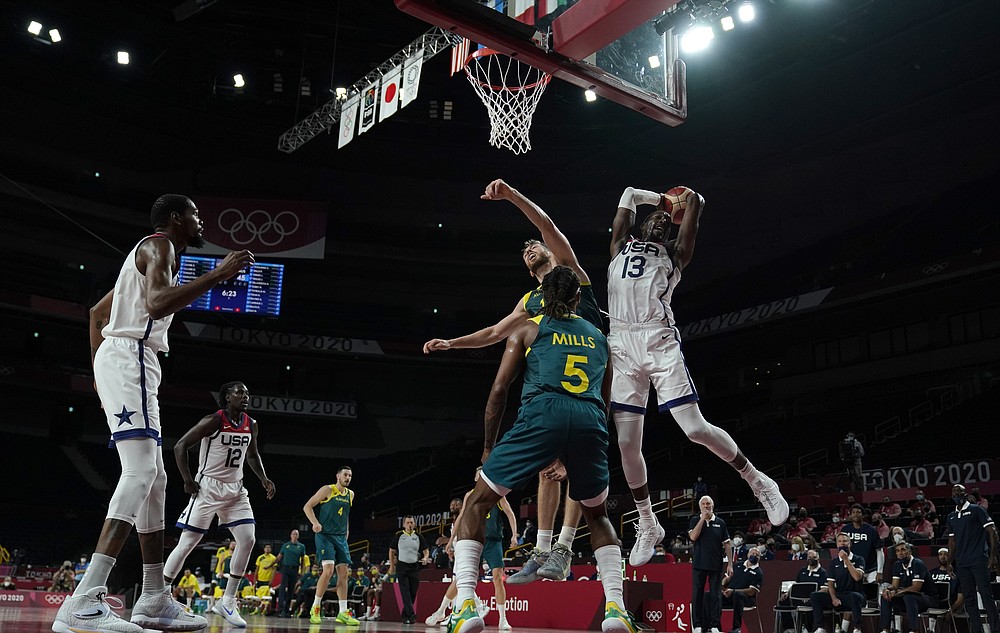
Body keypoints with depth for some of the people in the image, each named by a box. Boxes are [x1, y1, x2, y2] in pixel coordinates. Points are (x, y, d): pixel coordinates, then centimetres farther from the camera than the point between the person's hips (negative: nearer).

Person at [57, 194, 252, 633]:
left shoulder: (149, 252, 26)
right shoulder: (160, 245, -4)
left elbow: (97, 312, 31)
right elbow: (157, 304, -24)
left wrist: (101, 372, 31)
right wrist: (218, 274, -22)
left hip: (118, 361, 11)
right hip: (129, 356, -11)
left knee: (154, 478, 9)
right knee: (140, 472, -22)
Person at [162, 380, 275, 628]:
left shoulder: (251, 425, 4)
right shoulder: (214, 420, -14)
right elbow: (180, 446, -10)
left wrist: (264, 479, 6)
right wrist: (188, 480, -16)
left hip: (235, 489, 6)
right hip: (208, 487, -6)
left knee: (247, 540, -6)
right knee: (187, 543, -5)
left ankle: (227, 602, 3)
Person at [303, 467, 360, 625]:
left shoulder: (350, 494, 12)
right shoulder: (327, 490, -6)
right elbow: (307, 506, -6)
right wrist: (315, 522, -20)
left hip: (341, 537, 6)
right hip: (325, 535, -6)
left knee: (344, 572, 1)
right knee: (328, 569, -19)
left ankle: (343, 612, 6)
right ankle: (315, 608, -5)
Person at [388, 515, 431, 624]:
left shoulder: (419, 536, 7)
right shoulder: (398, 536, 4)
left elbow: (426, 551, 10)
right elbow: (391, 551, 11)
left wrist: (425, 558, -12)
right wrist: (392, 566, 6)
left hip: (415, 567, 2)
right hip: (402, 567, -2)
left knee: (412, 593, 2)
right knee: (405, 592, -12)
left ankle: (404, 615, 17)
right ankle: (411, 615, -17)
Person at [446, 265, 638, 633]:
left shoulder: (527, 328, 20)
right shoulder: (599, 336, 30)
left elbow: (499, 389, 12)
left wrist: (487, 447, 21)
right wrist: (572, 460, 39)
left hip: (543, 413, -3)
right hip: (591, 420, 3)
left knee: (477, 504, 11)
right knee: (597, 515, 28)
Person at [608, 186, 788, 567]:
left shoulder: (674, 255, 18)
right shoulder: (621, 247, 25)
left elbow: (695, 201, 13)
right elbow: (629, 195, 29)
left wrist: (687, 201, 33)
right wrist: (662, 200, 38)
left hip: (660, 344, -2)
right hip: (622, 346, 3)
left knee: (695, 429, -12)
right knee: (627, 445, 1)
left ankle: (758, 482, 11)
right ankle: (648, 526, 18)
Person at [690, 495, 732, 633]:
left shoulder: (720, 522, 6)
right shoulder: (695, 520, 5)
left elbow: (727, 544, 6)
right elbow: (693, 537, -11)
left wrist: (730, 564, 0)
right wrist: (703, 518, -11)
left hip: (716, 564, 0)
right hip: (699, 564, 0)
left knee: (715, 595, 2)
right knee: (697, 594, 2)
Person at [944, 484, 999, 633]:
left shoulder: (976, 510, 1)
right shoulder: (951, 517, 18)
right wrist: (950, 562, 15)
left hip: (978, 559, -6)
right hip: (961, 563, 6)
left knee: (986, 595, -10)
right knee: (969, 598, 4)